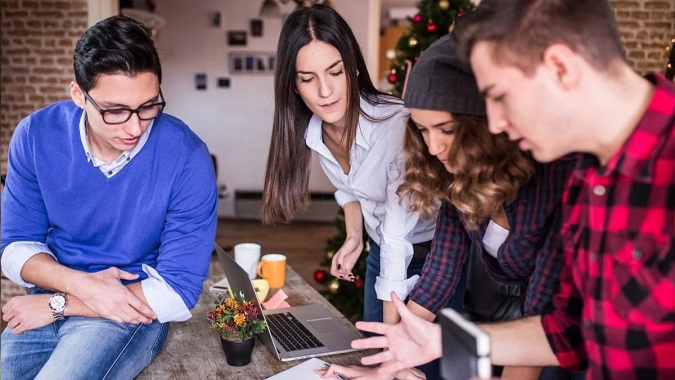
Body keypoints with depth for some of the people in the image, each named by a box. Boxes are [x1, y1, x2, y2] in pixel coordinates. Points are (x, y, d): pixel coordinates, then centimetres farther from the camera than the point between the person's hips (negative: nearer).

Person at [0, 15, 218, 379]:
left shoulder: (186, 157, -21)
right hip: (48, 303, 4)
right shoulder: (37, 135, -9)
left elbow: (178, 293, -19)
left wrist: (57, 304, -17)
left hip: (132, 312, -3)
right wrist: (81, 284, -23)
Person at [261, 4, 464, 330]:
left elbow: (399, 237, -32)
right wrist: (354, 238, -5)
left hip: (434, 254, -5)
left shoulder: (397, 125, -33)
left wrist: (392, 330, -30)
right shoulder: (314, 134, -13)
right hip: (381, 251, 6)